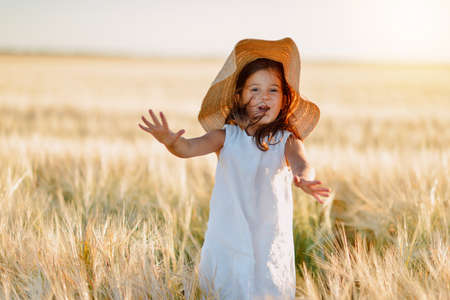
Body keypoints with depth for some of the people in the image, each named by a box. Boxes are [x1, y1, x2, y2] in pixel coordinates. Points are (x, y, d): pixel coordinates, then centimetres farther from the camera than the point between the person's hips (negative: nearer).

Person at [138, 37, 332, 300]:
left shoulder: (286, 140, -5)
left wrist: (304, 179, -47)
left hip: (270, 245, -1)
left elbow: (301, 163, -23)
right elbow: (190, 147, -13)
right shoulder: (226, 136, -1)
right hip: (226, 241, 1)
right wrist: (171, 141, -37)